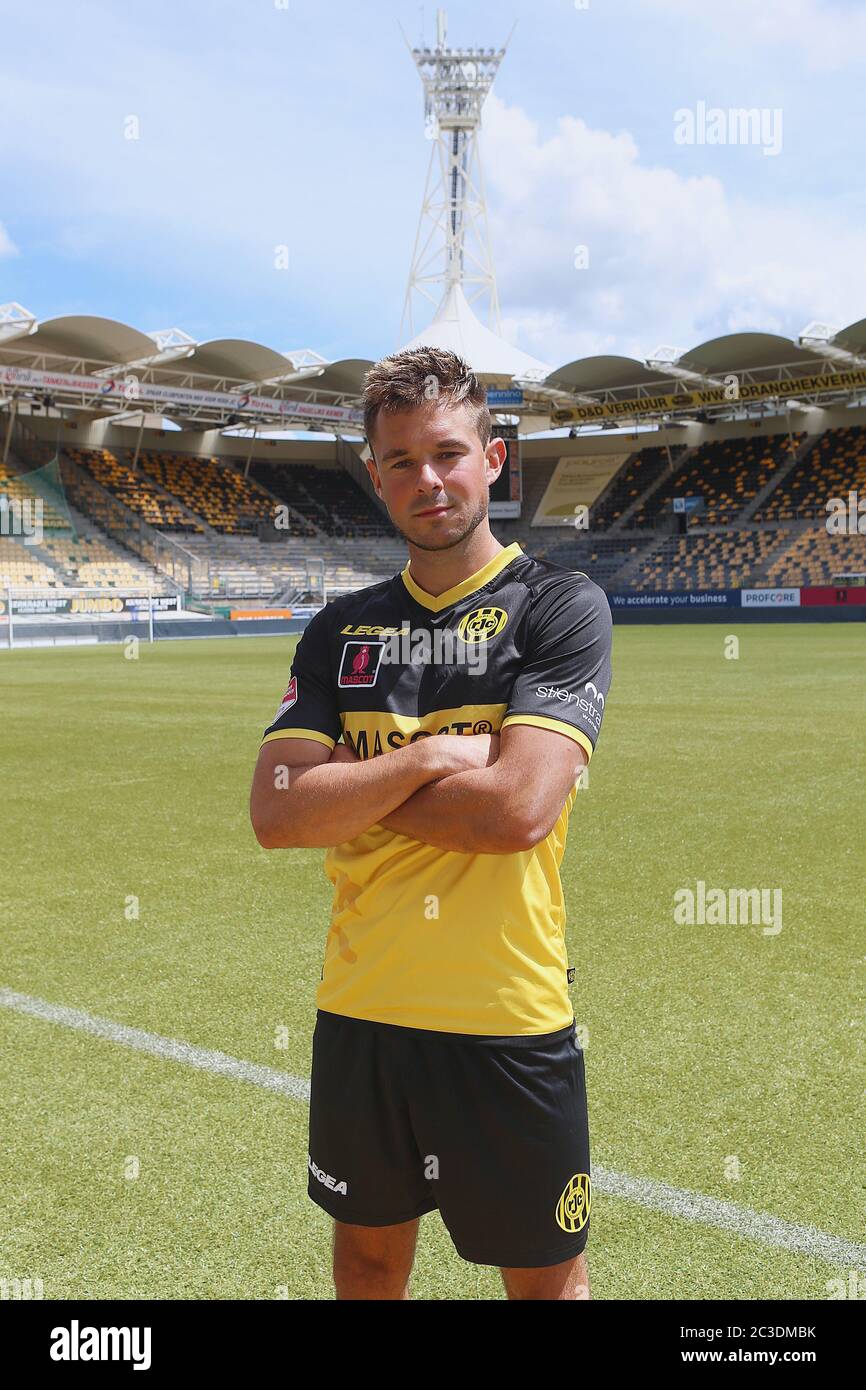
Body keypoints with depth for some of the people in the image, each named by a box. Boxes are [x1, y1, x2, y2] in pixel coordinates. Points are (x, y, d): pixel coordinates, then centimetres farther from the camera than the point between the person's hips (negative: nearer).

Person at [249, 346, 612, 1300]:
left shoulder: (560, 606, -8)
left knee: (545, 1277, 15)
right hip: (358, 1012, 4)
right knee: (367, 1257, 24)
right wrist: (428, 760, -17)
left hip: (508, 1025, -4)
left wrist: (348, 786, -11)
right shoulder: (339, 630, 4)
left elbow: (519, 808, -22)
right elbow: (276, 814, -6)